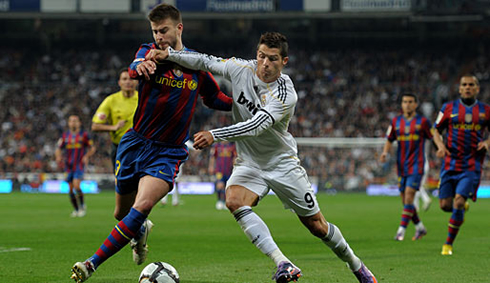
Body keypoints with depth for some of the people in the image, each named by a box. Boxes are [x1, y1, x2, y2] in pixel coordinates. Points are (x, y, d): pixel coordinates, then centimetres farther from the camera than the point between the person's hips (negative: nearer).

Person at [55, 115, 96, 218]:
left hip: (79, 165, -3)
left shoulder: (84, 135, 2)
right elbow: (58, 149, 10)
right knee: (70, 189, 2)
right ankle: (76, 209, 17)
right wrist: (59, 157, -12)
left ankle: (82, 206, -2)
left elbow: (92, 148, 8)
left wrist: (87, 156, -11)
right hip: (68, 166, 3)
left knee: (76, 185, -20)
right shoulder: (65, 136, 8)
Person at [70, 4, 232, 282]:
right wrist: (140, 66, -55)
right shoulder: (150, 52, -4)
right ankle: (141, 230, 50)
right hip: (135, 143, 1)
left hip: (169, 152, -1)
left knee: (142, 206, -25)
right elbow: (136, 67, -30)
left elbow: (215, 98, 19)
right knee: (122, 213, 13)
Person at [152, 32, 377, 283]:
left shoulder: (285, 94, -24)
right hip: (248, 163, 3)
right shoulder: (242, 69, -9)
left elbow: (256, 126, -35)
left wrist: (214, 135, -44)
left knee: (317, 226, 2)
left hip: (282, 163, -3)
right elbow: (204, 61, 1)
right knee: (234, 201, -30)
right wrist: (168, 53, -13)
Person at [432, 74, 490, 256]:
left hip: (471, 166, -1)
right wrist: (440, 145, -10)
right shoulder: (449, 108, 4)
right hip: (450, 164, 2)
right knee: (445, 205, -2)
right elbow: (436, 130, 10)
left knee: (459, 203, -15)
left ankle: (449, 243, -1)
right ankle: (461, 208, 36)